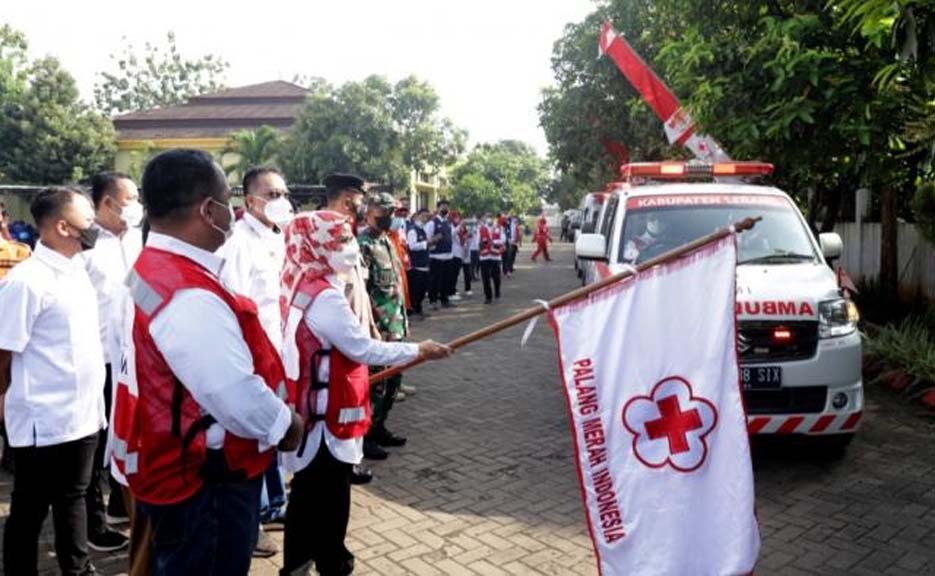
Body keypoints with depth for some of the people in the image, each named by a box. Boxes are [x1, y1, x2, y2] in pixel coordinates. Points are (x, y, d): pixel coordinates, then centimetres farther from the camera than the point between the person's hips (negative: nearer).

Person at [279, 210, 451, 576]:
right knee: (330, 501, 6)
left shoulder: (303, 287, 6)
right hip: (326, 417, -9)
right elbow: (365, 350, -20)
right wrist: (420, 350, -9)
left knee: (309, 495, 21)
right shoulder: (325, 298, -23)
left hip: (310, 412, 9)